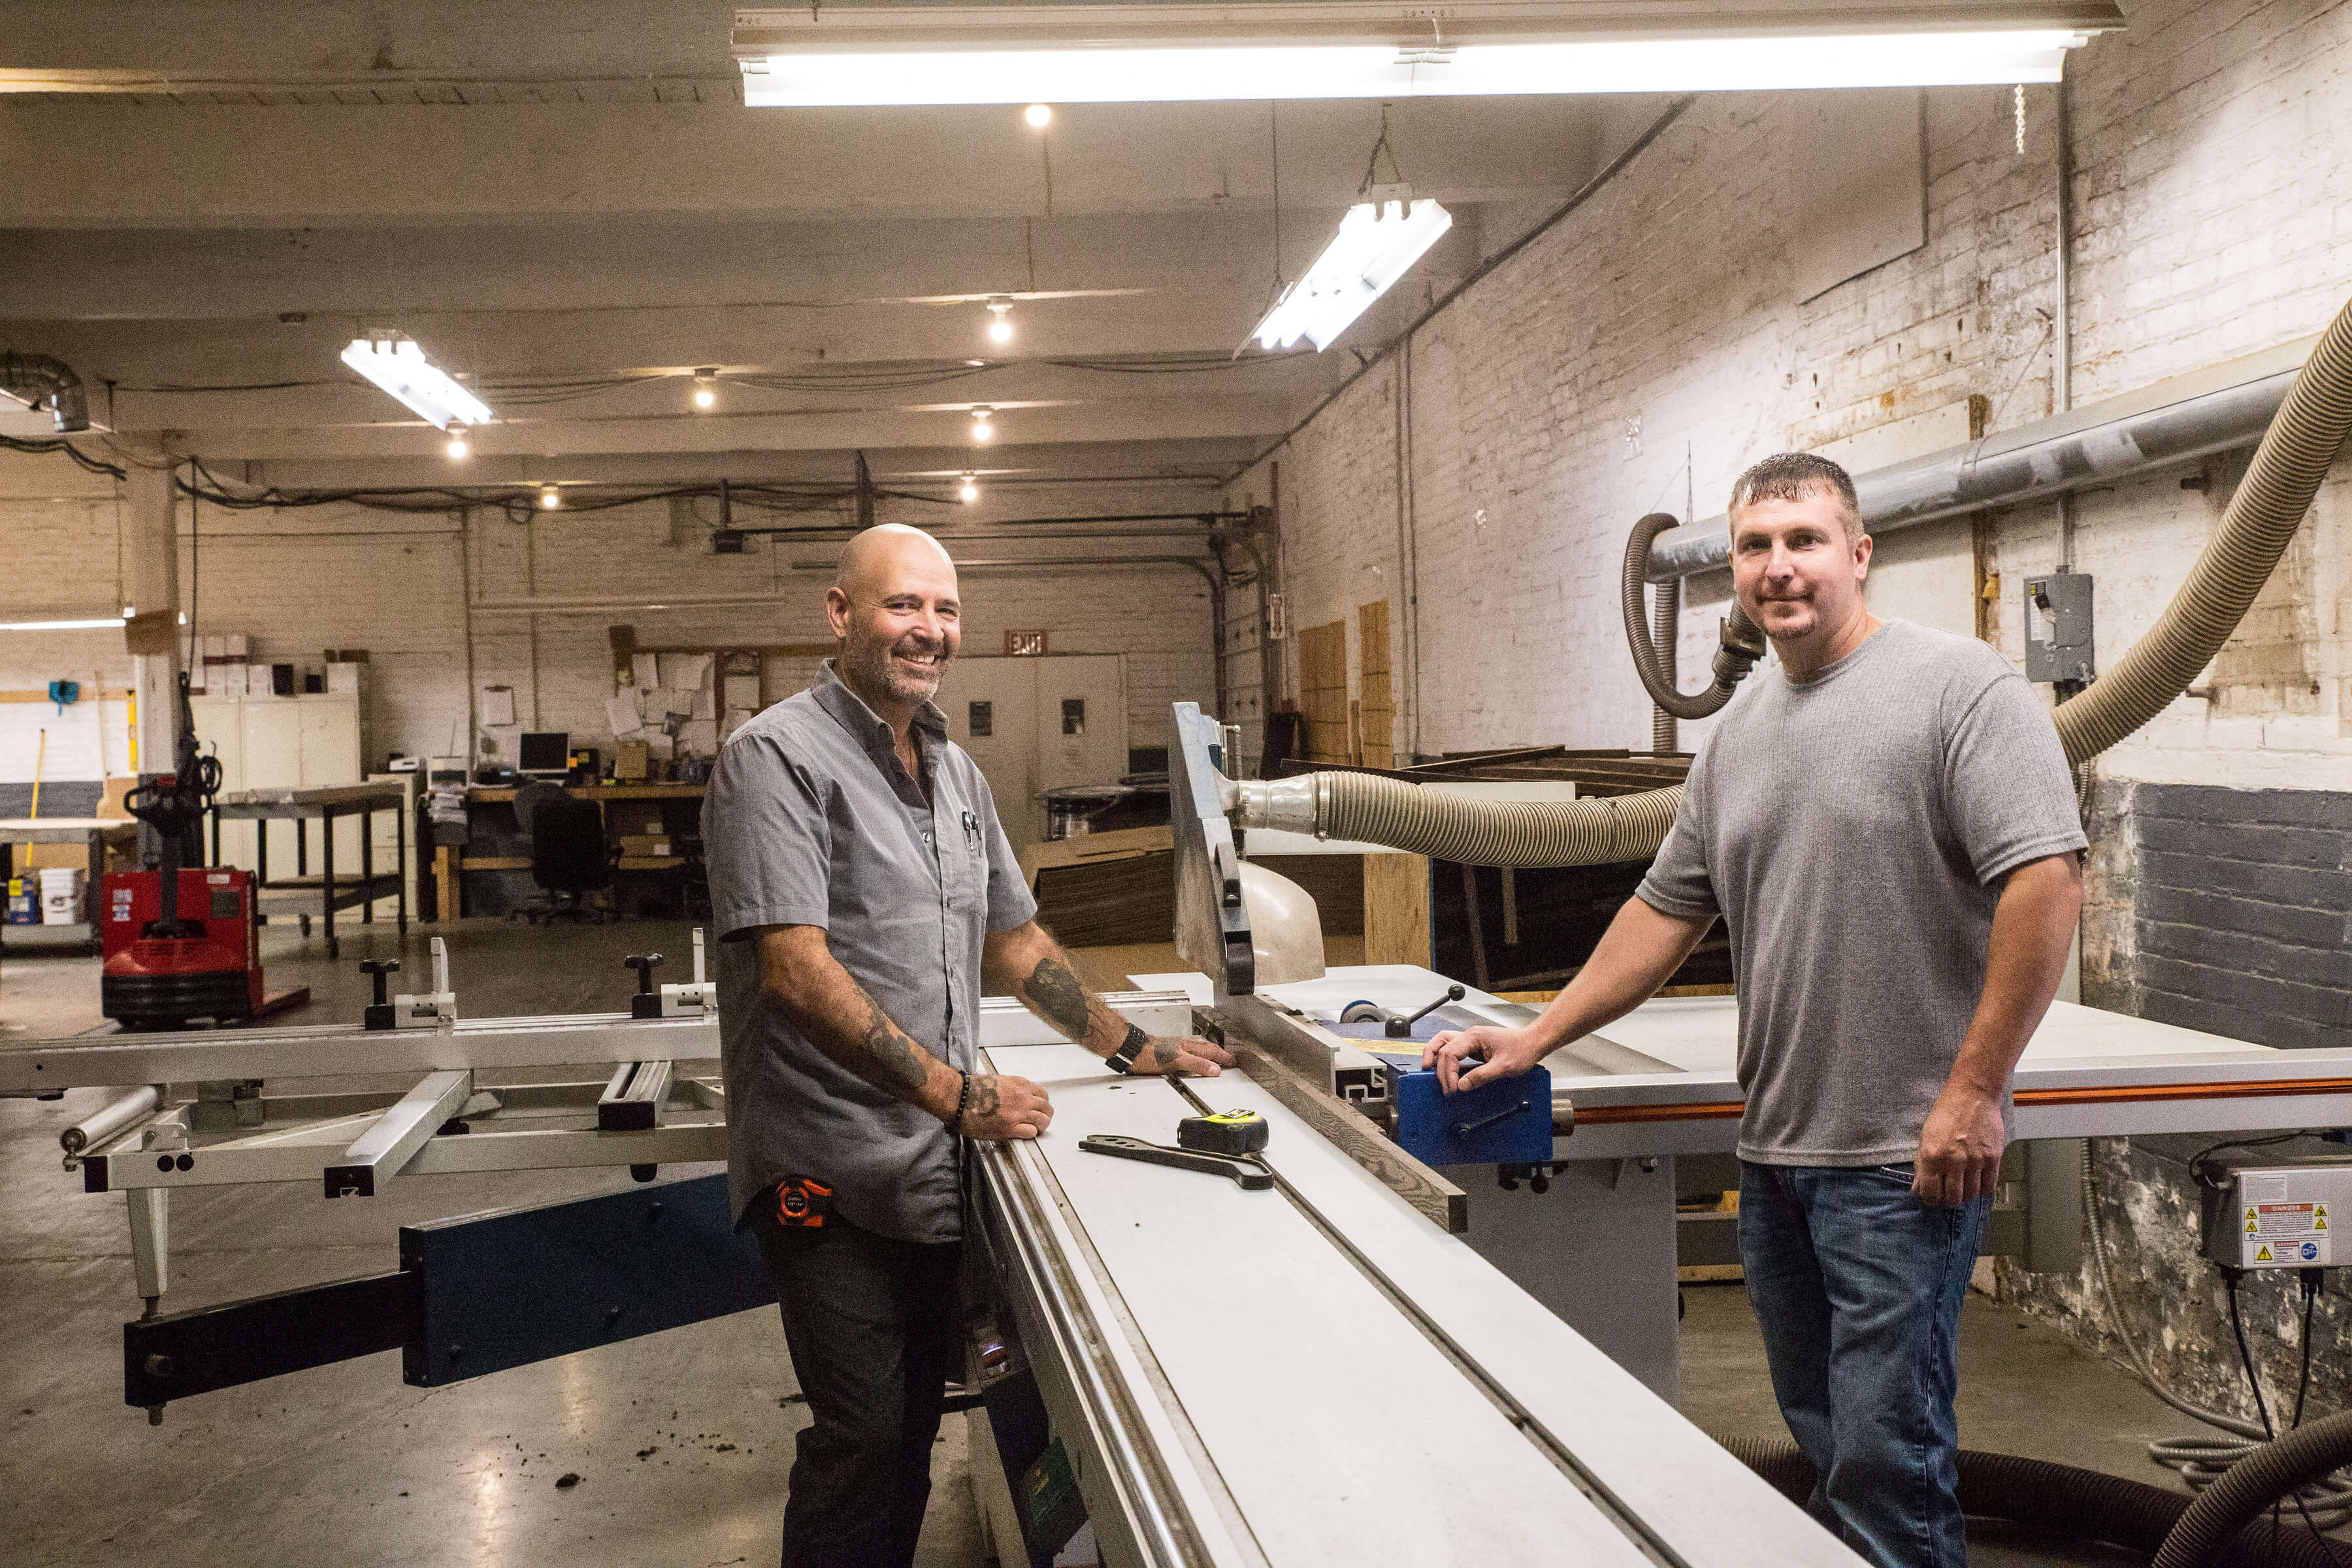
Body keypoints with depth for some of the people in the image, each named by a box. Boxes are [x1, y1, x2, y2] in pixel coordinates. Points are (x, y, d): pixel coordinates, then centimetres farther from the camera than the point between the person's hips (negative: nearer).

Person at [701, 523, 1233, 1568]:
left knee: (914, 1427, 14)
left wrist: (1131, 1049, 19)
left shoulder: (953, 769, 13)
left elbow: (1011, 937, 23)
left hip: (936, 1165, 7)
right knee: (863, 1437, -5)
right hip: (833, 1168, -7)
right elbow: (799, 972, -21)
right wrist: (958, 1094, -24)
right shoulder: (777, 758, -12)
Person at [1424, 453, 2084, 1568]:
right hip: (1774, 1147, 7)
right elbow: (1668, 911, 17)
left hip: (1907, 1159, -7)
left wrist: (1974, 1091, -18)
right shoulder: (1739, 731, 13)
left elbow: (2044, 882, -16)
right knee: (1821, 1431, 16)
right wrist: (1535, 1039, 13)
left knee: (1885, 1455, -4)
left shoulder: (1959, 688, -9)